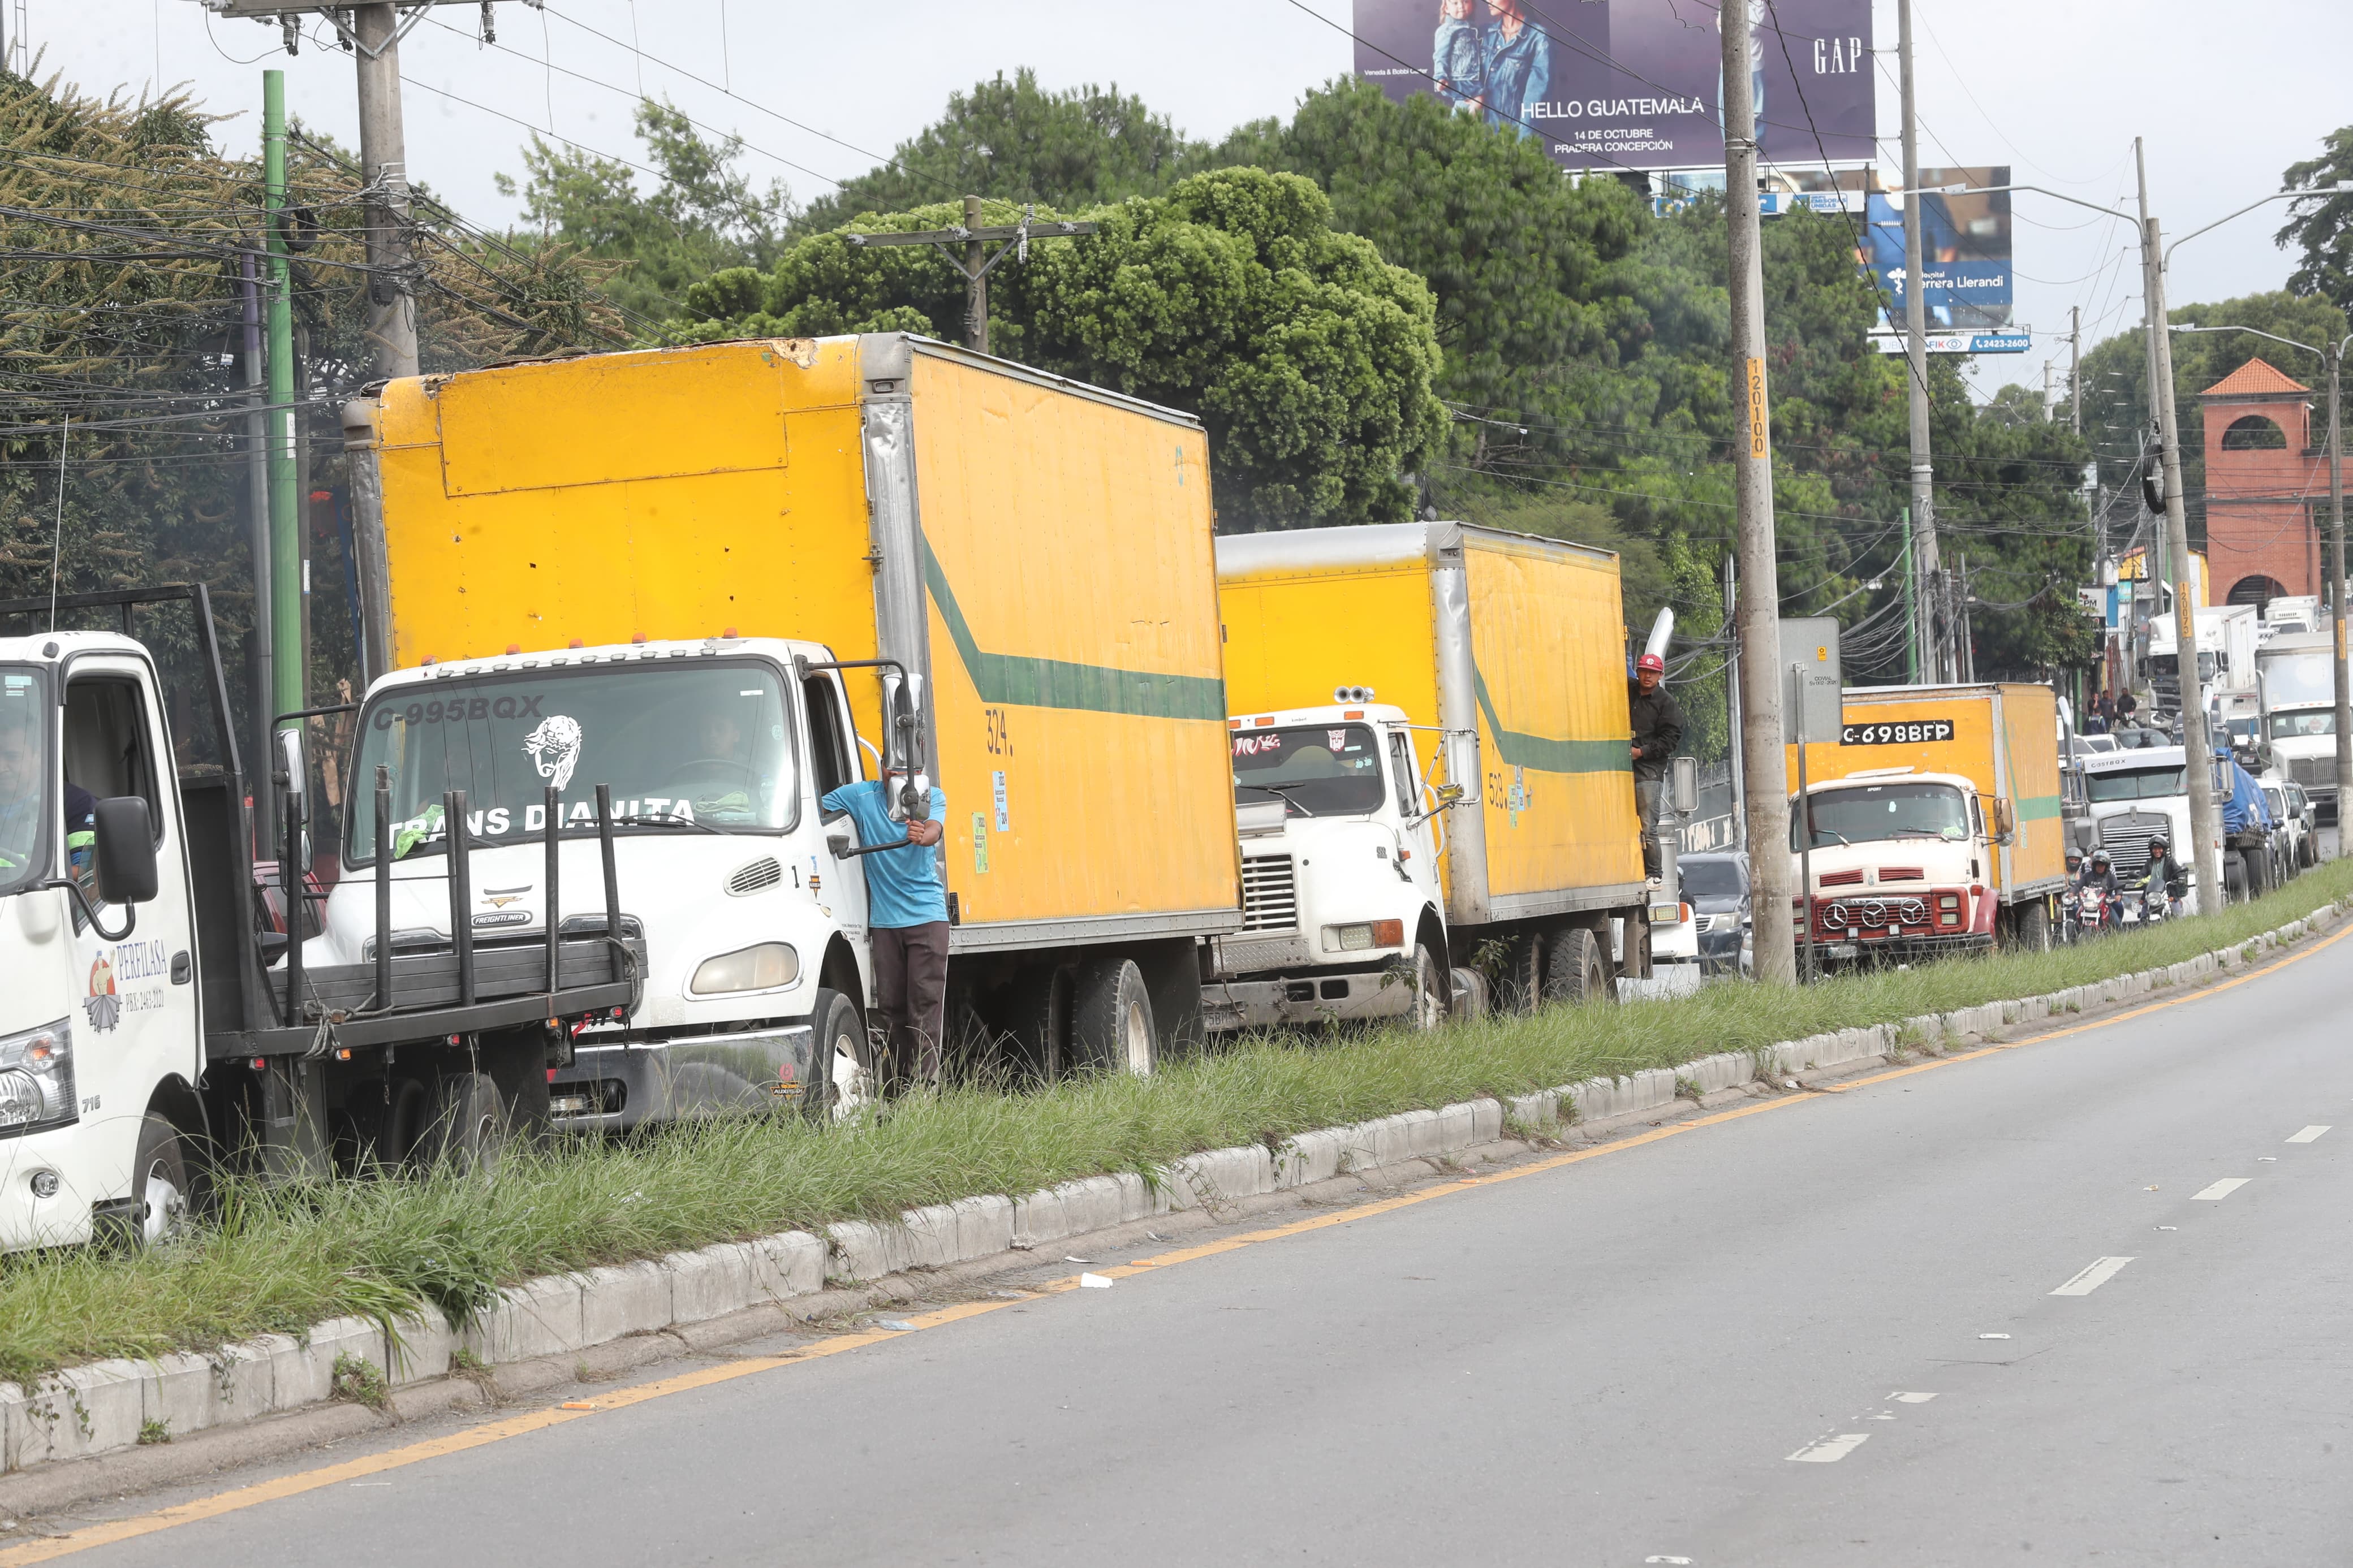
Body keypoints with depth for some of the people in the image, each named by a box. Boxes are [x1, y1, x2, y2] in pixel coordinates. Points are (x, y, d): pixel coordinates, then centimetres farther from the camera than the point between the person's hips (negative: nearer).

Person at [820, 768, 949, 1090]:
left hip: (927, 915, -2)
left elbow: (934, 831, -20)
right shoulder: (860, 796, 3)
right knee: (890, 1005, 4)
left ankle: (926, 1084, -15)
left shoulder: (933, 798, 0)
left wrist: (921, 835, -43)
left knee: (926, 1002, -11)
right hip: (883, 919, 2)